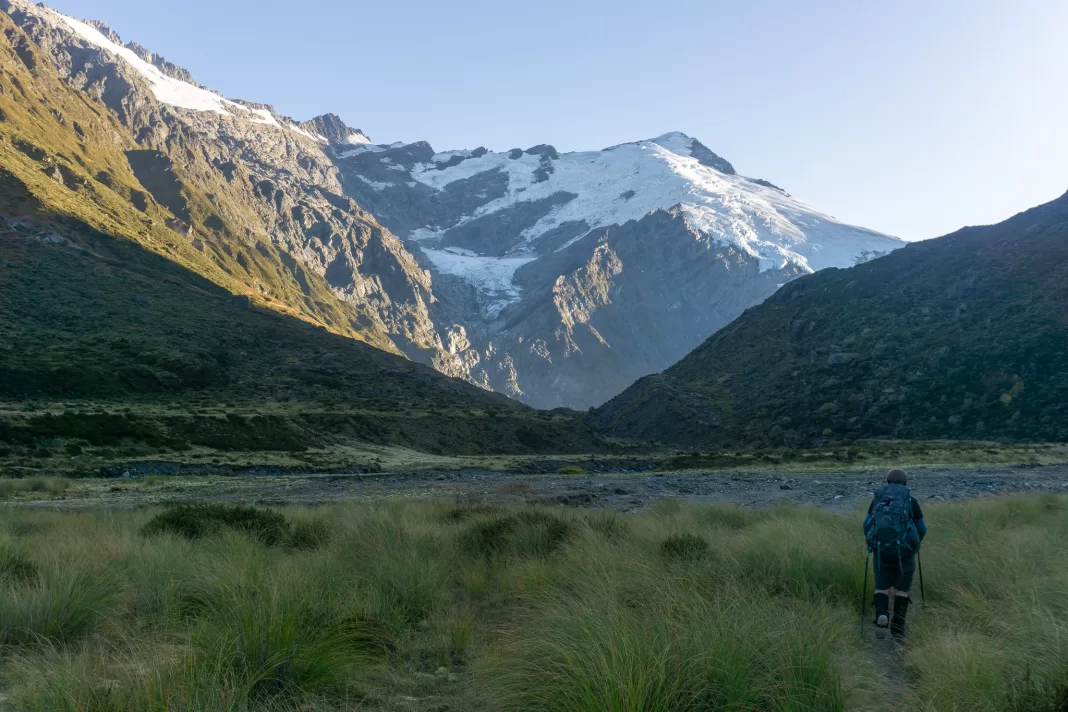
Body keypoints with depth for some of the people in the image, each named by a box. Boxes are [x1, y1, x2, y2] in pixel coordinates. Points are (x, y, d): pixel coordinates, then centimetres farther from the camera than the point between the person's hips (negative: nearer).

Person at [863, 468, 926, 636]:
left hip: (881, 548, 1)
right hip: (904, 550, -1)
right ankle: (898, 627, 8)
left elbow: (867, 524, 10)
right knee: (901, 589, 11)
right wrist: (915, 543, 29)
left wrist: (871, 542, 27)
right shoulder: (911, 500, 4)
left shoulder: (877, 499, 8)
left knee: (882, 586, 12)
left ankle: (882, 613, -13)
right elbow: (922, 529, 9)